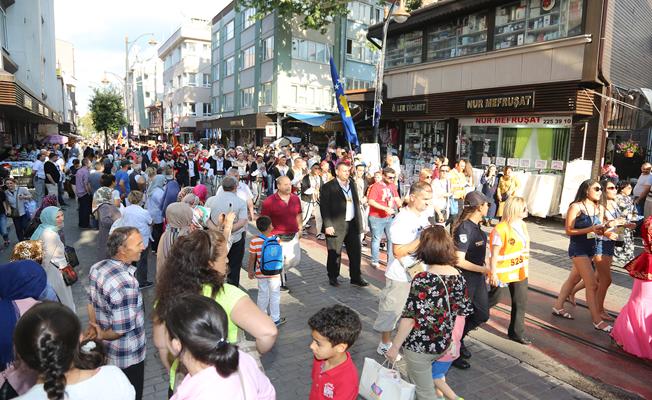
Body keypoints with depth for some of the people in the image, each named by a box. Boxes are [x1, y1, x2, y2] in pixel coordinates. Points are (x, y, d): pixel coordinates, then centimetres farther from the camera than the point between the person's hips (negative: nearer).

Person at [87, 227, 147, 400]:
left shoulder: (96, 268, -8)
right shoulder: (126, 283, -34)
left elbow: (92, 303, 4)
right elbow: (122, 329, -29)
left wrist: (96, 331, 11)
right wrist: (101, 336, -11)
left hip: (104, 352, 8)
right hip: (127, 357, -8)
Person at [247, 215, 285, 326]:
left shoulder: (254, 241, -15)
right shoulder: (276, 239, -13)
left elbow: (252, 258, -8)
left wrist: (250, 270, 7)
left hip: (261, 273, 1)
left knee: (263, 294, 17)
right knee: (275, 295, 11)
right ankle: (275, 319, 18)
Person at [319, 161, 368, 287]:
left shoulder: (352, 184, 13)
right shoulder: (328, 186, -7)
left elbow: (357, 203, 16)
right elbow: (324, 207, -11)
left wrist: (359, 222, 11)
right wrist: (328, 225, -17)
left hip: (353, 225, 6)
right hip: (336, 226, -5)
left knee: (355, 252, 9)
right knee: (334, 254, 7)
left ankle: (356, 277, 22)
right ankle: (333, 277, 24)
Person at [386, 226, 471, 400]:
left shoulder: (423, 279, -23)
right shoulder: (458, 276, -5)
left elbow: (410, 317, -21)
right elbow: (461, 313, 4)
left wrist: (394, 347, -10)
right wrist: (453, 341, 17)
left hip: (420, 346, -6)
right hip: (444, 344, 6)